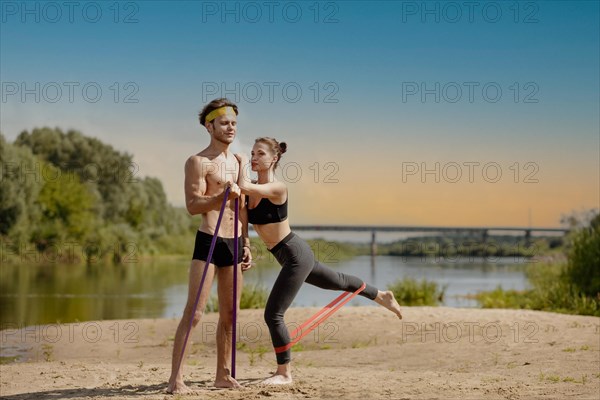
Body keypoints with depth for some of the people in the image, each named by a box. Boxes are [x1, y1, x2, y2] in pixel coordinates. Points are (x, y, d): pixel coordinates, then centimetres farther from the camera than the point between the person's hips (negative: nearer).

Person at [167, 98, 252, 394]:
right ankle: (176, 379, -11)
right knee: (194, 313, -12)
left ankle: (223, 375, 19)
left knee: (229, 314, 10)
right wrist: (222, 196, -28)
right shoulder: (198, 162, -5)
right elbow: (193, 205, -14)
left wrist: (246, 244, 19)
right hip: (208, 241, -7)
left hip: (234, 244, 7)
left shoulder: (237, 161, 17)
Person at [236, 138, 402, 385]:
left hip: (296, 256, -9)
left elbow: (243, 187, -37)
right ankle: (382, 296, 52)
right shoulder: (252, 189, 2)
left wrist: (242, 163, -20)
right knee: (339, 282, 29)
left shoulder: (277, 188, -23)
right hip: (290, 257, 9)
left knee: (272, 314, -8)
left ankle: (284, 373, 7)